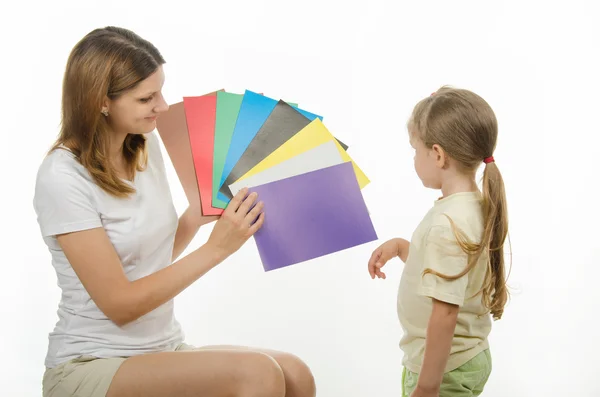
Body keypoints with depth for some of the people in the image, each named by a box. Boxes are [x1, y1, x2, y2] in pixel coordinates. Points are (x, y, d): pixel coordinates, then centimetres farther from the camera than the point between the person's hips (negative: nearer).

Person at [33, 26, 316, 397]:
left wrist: (197, 217, -3)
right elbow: (120, 304, -17)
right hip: (91, 365, -6)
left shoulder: (147, 146, 4)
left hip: (163, 350, 7)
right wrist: (217, 248, -20)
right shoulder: (62, 178, -17)